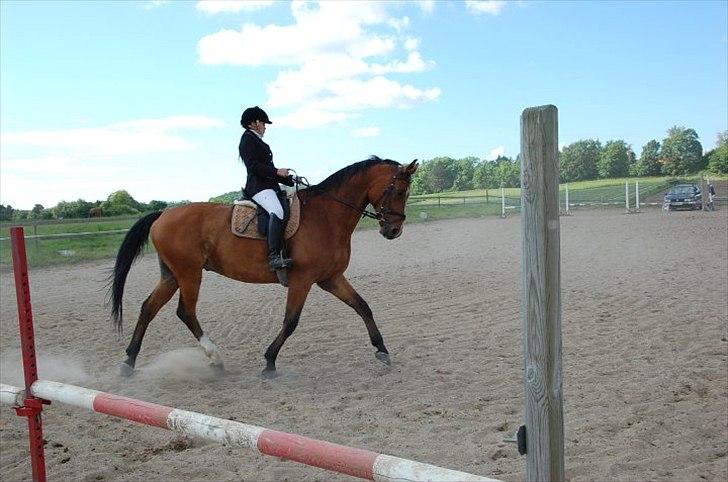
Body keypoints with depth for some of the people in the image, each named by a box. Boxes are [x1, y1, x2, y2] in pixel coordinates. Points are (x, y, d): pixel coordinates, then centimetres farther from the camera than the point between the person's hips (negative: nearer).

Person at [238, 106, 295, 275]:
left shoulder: (258, 141, 28)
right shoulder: (248, 139, -1)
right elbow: (253, 165, -15)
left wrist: (290, 180, 21)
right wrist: (277, 172, -20)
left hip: (269, 185, 11)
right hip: (258, 186, -11)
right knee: (277, 211, -33)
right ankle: (274, 256, -42)